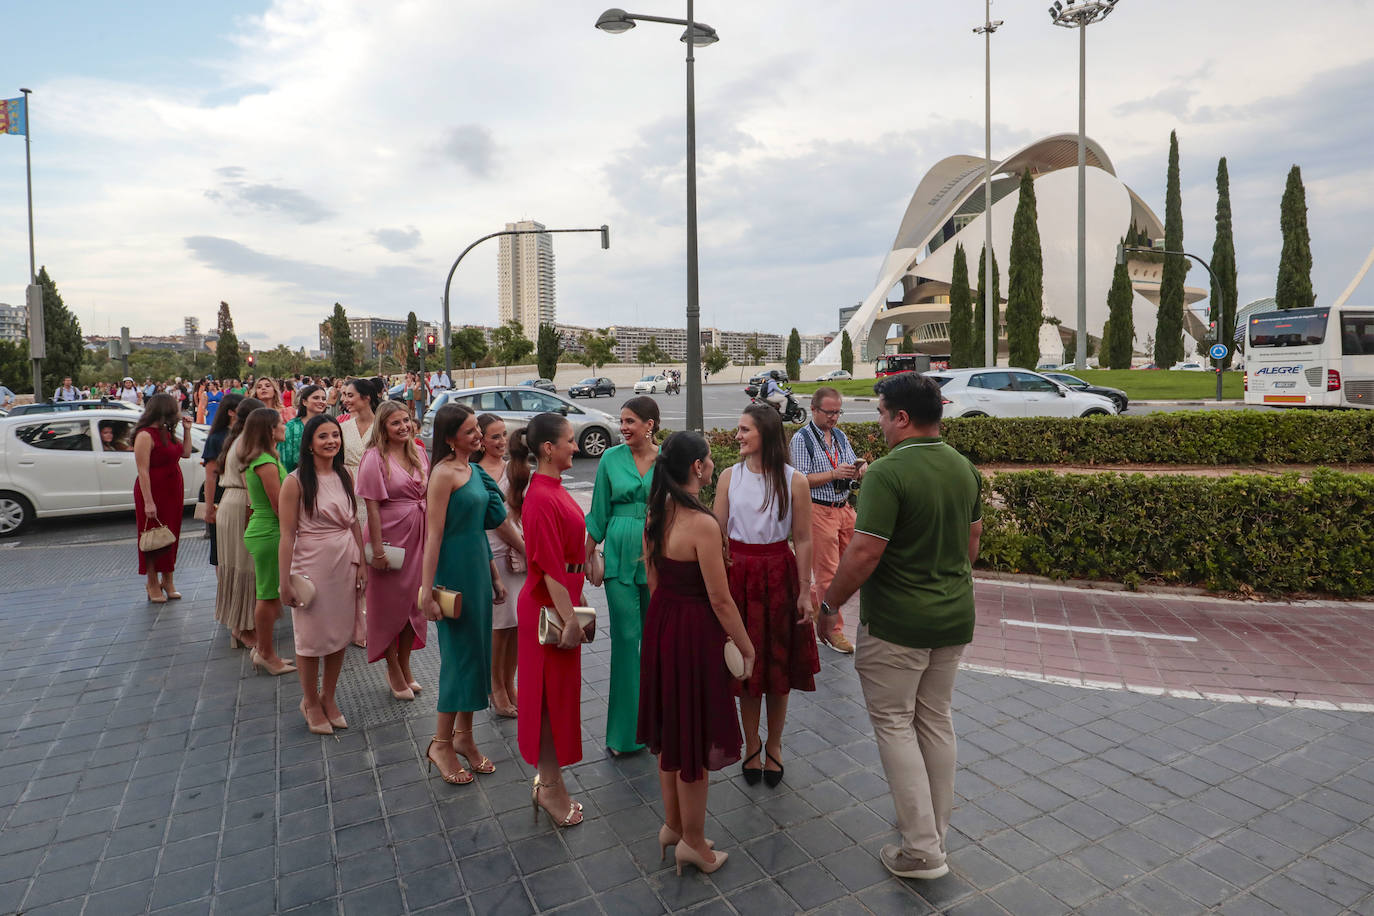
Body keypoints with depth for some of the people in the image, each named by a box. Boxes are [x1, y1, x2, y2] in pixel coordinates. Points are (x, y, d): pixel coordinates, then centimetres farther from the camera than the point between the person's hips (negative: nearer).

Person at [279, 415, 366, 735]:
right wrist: (285, 582, -13)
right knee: (311, 636, 7)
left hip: (345, 564, 5)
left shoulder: (344, 477, 5)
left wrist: (361, 562, 6)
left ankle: (328, 697, 31)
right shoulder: (296, 482, -11)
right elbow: (287, 534, -11)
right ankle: (310, 701, 27)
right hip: (311, 564, -5)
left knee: (340, 633, 12)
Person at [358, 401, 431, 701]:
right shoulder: (375, 457, -11)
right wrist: (377, 547, -17)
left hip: (418, 537, 6)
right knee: (390, 603, 7)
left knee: (413, 600, 13)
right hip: (390, 536, -6)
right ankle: (393, 670, 24)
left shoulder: (420, 455, 7)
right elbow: (372, 505, -14)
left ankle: (405, 667, 30)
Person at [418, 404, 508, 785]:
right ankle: (441, 743, 19)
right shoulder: (444, 473, -16)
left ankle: (464, 736, 29)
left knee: (477, 651, 14)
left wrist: (494, 575, 17)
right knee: (460, 654, 1)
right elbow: (434, 535, -18)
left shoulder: (474, 469, 10)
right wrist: (428, 591, -19)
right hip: (454, 569, -8)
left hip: (478, 568, 8)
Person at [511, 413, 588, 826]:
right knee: (552, 694, 4)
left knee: (559, 692, 18)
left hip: (562, 600, 10)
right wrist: (570, 618, -21)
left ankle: (548, 780, 32)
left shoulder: (553, 489, 8)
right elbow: (550, 566, -23)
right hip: (549, 606, -10)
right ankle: (550, 787, 21)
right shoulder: (541, 498, -22)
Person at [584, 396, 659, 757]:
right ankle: (625, 730, 12)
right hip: (620, 553, 0)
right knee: (626, 635, 0)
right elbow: (599, 513, 7)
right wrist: (584, 557, 6)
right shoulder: (611, 458, 2)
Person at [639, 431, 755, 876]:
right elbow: (720, 598, -19)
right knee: (695, 737, 9)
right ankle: (692, 840, 26)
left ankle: (672, 823, 39)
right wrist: (746, 647, -7)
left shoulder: (655, 515, 1)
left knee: (670, 729, 22)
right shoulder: (703, 524, -24)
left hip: (660, 623, 8)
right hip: (695, 630, -8)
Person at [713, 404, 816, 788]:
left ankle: (774, 745, 30)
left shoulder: (794, 480, -7)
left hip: (778, 575, -1)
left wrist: (804, 592, -5)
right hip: (737, 573, 1)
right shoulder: (729, 477, -1)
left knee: (778, 664, 10)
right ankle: (751, 745, 29)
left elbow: (802, 540, -4)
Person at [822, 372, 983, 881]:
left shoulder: (888, 472, -21)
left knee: (894, 724, 7)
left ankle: (921, 850, 11)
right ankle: (934, 830, 33)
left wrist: (829, 604, -10)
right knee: (936, 720, 19)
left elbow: (864, 553, -23)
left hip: (896, 624, -7)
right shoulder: (964, 468, 4)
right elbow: (972, 539, 14)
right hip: (955, 618, 8)